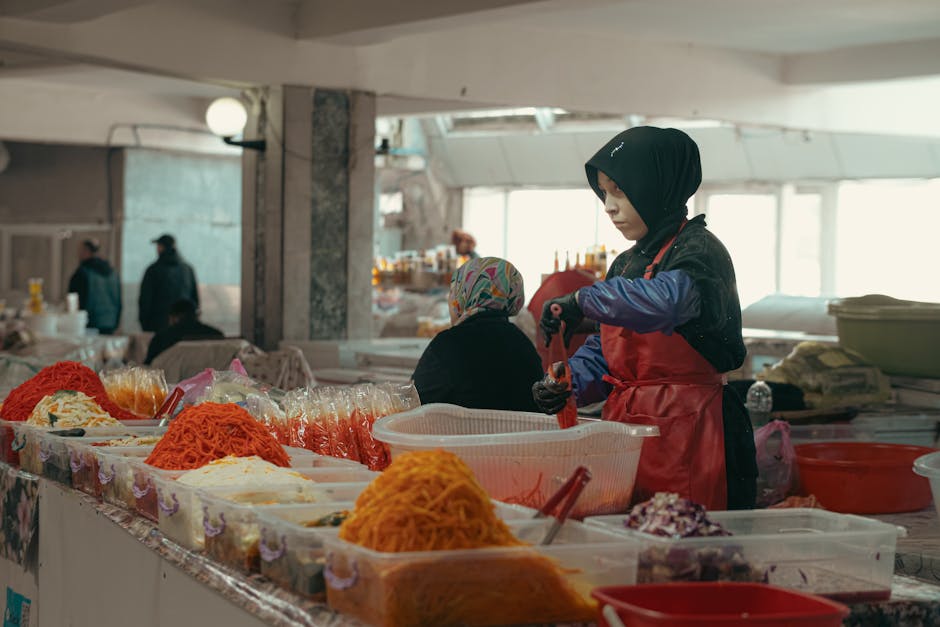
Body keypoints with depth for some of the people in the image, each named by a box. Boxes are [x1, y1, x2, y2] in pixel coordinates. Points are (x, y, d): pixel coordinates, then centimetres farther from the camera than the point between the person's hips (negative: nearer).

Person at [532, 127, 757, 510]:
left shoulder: (698, 251, -7)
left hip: (686, 432, -7)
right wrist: (567, 385, 0)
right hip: (625, 425, 7)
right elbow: (603, 353, 19)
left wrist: (582, 301, -26)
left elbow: (665, 299, -31)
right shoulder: (626, 265, 19)